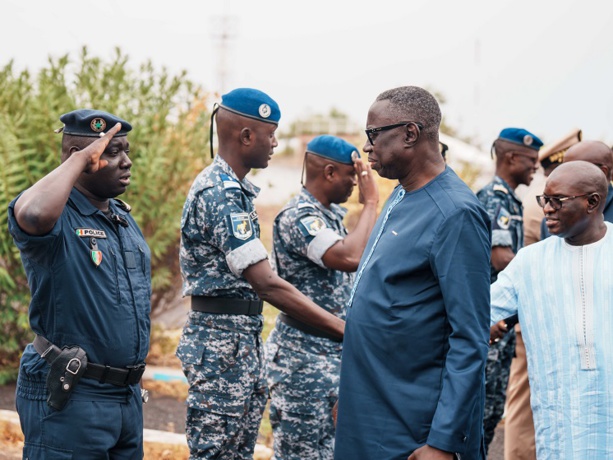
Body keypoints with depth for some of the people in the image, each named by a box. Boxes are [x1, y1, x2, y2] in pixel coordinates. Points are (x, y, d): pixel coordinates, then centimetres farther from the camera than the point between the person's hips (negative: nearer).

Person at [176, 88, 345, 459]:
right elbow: (267, 284, -25)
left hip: (245, 341, 10)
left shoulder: (234, 188, 13)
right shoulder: (219, 194, -19)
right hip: (222, 342, -10)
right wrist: (343, 329, -26)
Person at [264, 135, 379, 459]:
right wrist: (370, 203, -23)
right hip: (305, 358, -10)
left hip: (335, 355, 10)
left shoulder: (331, 214, 12)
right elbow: (350, 257, -33)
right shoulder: (298, 217, -18)